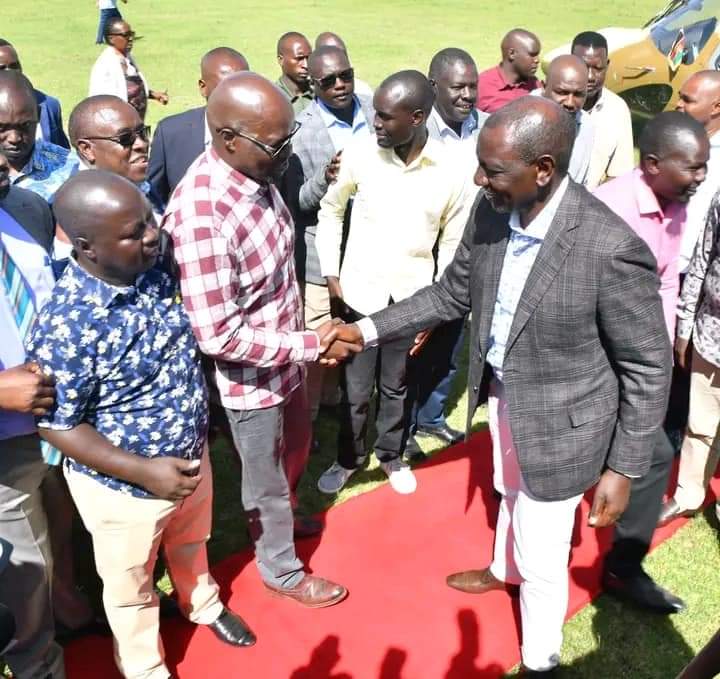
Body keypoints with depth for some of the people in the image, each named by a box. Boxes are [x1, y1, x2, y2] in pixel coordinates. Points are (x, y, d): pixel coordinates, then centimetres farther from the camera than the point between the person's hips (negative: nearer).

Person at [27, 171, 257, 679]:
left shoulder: (155, 274, -12)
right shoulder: (65, 326, -32)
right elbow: (56, 424, -22)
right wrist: (144, 471, -28)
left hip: (192, 457, 6)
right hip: (122, 486, -5)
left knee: (191, 545, 33)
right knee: (131, 587, 22)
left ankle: (203, 603, 63)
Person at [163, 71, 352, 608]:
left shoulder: (257, 176, -7)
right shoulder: (200, 213, -33)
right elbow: (218, 335, -30)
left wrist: (305, 339, 9)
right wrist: (310, 344, -24)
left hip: (285, 357, 8)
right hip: (249, 377, -7)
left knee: (295, 452, 30)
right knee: (267, 478, 18)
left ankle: (279, 519, 60)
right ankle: (282, 569, 45)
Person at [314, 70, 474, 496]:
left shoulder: (452, 173, -9)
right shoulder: (360, 155, -9)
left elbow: (454, 245, 1)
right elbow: (330, 211, 6)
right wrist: (331, 274, 1)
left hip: (412, 300, 0)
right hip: (360, 294, 0)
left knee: (397, 387, 17)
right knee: (355, 390, 11)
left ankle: (392, 454, 41)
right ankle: (349, 458, 34)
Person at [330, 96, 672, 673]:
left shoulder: (611, 249, -32)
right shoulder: (490, 212, -12)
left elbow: (648, 366, -20)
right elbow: (452, 293, 3)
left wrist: (623, 468, -16)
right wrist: (368, 329, -2)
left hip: (558, 424, -6)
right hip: (502, 398, 7)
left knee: (542, 559, 12)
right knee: (512, 495, 34)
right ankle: (503, 568, 65)